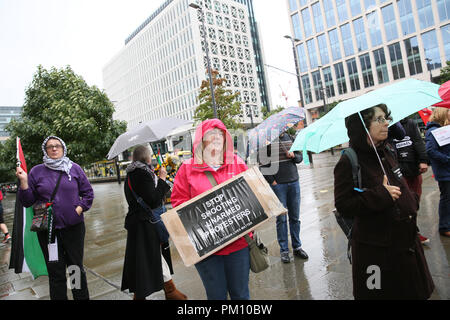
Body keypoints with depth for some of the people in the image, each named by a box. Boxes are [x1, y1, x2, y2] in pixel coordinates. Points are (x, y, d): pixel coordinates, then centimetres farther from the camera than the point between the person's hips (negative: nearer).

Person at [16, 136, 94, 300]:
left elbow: (88, 192, 8)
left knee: (77, 268, 12)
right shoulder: (36, 171, 4)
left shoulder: (74, 168, 4)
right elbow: (28, 201, 4)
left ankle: (82, 297, 28)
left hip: (74, 227, 0)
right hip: (47, 230, 0)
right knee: (55, 272, 10)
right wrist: (24, 182, -9)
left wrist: (80, 208, -6)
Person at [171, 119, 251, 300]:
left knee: (240, 293, 16)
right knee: (216, 295, 15)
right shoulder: (187, 169, 1)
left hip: (238, 242, 2)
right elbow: (179, 202, -1)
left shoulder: (238, 164, 5)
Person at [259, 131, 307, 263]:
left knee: (295, 217, 11)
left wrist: (293, 155, -6)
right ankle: (284, 250, 15)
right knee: (281, 218, 3)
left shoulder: (289, 137, 10)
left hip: (294, 183, 4)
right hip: (278, 185, -4)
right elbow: (263, 163, -5)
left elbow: (300, 157, 16)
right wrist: (272, 181, -8)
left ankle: (297, 247, 24)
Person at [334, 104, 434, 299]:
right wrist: (381, 195, -27)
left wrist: (411, 203, 11)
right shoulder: (348, 163, -19)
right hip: (375, 249, -8)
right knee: (381, 292, 7)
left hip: (404, 240, 8)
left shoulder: (387, 153, 6)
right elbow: (343, 206, -24)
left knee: (411, 290, 21)